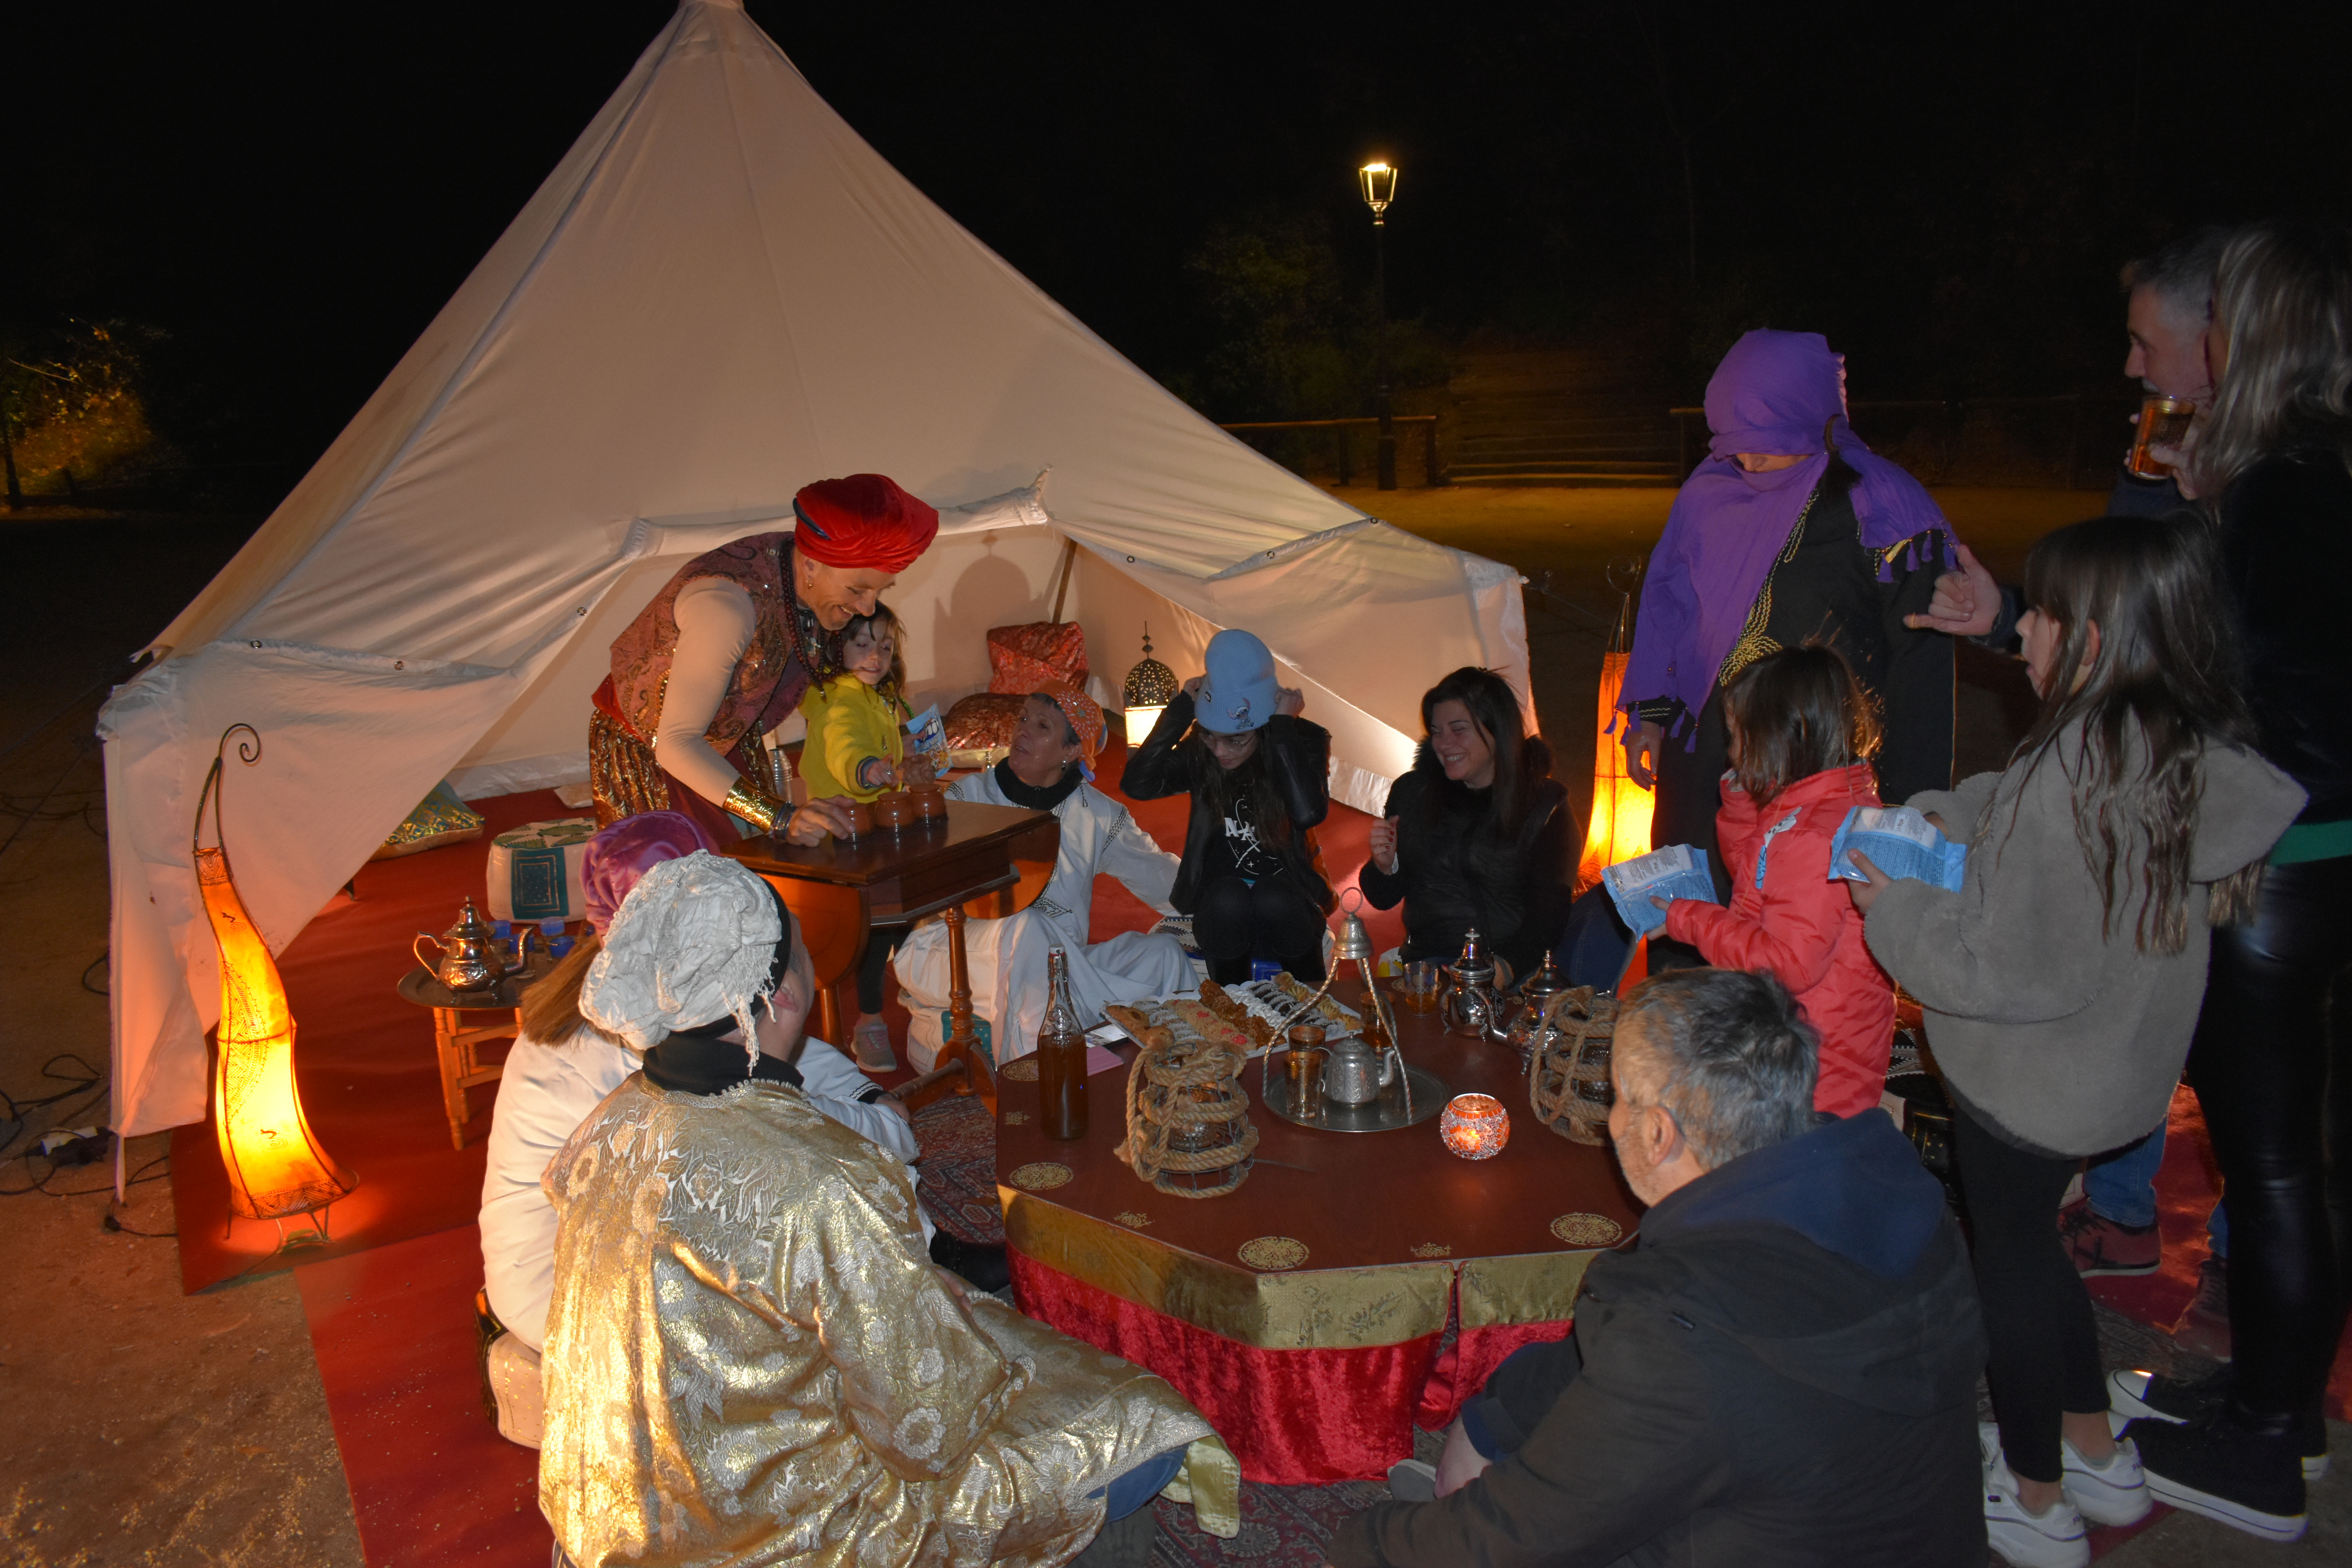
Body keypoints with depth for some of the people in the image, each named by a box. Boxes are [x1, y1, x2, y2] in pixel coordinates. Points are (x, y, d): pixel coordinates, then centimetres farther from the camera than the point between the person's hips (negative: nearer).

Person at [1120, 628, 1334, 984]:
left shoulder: (1304, 741, -11)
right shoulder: (1197, 750, -5)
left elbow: (1309, 812, -30)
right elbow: (1137, 785, -21)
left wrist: (1284, 727, -28)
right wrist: (1182, 706, -20)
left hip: (1285, 904, -1)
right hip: (1220, 909, 1)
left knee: (1272, 900, -34)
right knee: (1228, 899, -32)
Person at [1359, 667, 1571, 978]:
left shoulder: (1545, 804, 1)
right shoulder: (1410, 792, 7)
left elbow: (1549, 912, -6)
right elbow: (1384, 900, 14)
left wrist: (1508, 964, -22)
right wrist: (1385, 867, -8)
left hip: (1516, 972, -2)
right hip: (1427, 962, 2)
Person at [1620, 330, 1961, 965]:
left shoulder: (1879, 508, -8)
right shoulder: (1710, 492, 6)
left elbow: (1919, 658, -7)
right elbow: (1667, 598, 18)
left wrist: (1908, 811, -8)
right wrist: (1649, 712, 8)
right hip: (1703, 761, 5)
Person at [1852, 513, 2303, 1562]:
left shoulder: (2071, 774, -31)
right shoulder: (2201, 756, -5)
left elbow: (2014, 974, -26)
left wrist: (1894, 911, -15)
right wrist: (1940, 817, -3)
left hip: (2027, 1080, -8)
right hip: (2121, 1069, 8)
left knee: (2009, 1264, 12)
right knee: (2029, 1245, 27)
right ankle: (2098, 1456, 42)